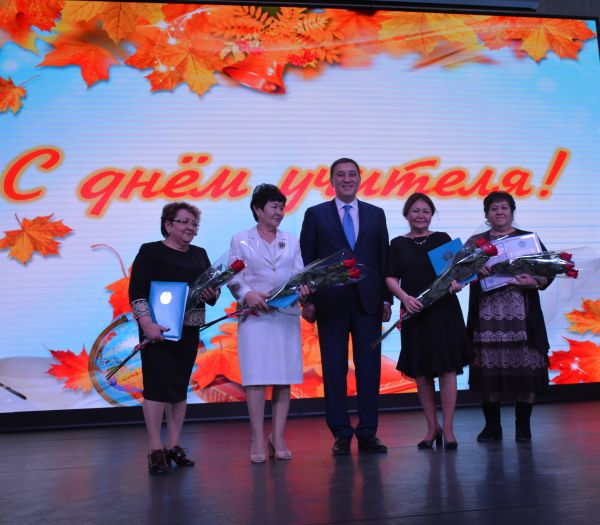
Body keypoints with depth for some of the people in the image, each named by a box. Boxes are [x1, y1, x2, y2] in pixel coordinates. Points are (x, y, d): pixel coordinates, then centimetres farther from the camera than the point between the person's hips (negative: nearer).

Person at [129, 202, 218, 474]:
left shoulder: (199, 254, 14)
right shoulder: (150, 251, -2)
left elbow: (213, 291, 15)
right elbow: (136, 291, -10)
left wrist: (212, 294, -9)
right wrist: (147, 324, -21)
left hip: (189, 329, 5)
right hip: (158, 328, -5)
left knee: (180, 386, 8)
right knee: (156, 384, -5)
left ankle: (174, 446, 16)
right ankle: (156, 449, 0)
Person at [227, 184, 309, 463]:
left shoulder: (291, 241, 16)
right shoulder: (241, 241, 7)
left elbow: (299, 273, 9)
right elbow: (233, 278, 1)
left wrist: (302, 288, -13)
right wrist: (247, 294, -17)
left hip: (287, 315, 3)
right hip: (256, 315, -3)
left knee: (284, 378, 2)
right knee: (256, 377, -6)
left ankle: (278, 437, 12)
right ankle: (258, 440, 2)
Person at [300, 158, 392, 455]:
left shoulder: (376, 214, 12)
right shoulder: (316, 214, 6)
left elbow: (383, 259, 10)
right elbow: (306, 260, 3)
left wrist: (386, 299, 4)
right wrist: (307, 300, -4)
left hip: (368, 303, 2)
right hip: (331, 304, -1)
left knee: (369, 369, 3)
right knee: (334, 370, 2)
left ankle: (367, 434, 12)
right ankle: (341, 434, 12)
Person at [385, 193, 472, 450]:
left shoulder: (442, 239, 6)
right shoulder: (398, 244, 7)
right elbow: (391, 278, 2)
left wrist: (456, 281, -20)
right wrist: (405, 297, -15)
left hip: (444, 310, -1)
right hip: (414, 313, 1)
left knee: (447, 369, -3)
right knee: (420, 373, 6)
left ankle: (447, 429, 4)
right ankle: (432, 428, 19)